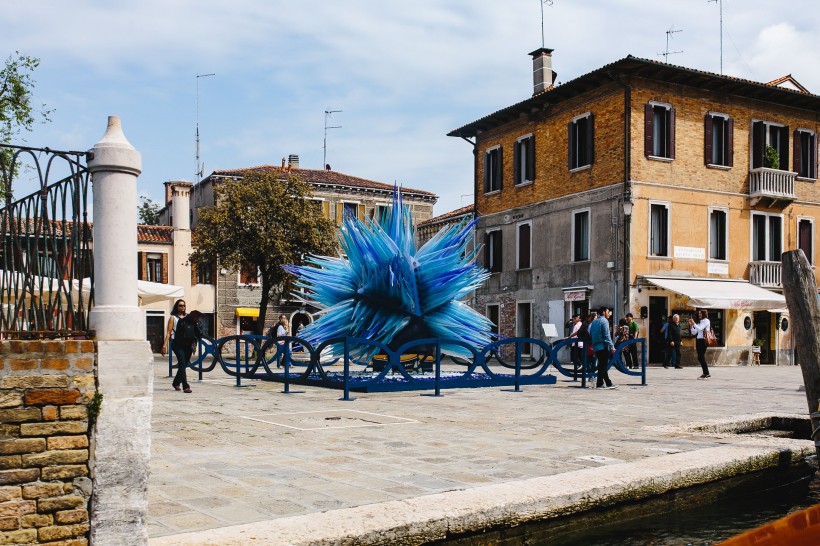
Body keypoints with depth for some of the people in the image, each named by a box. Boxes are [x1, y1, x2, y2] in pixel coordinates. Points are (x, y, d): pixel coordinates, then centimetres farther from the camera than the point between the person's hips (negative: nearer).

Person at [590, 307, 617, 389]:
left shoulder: (594, 321, 15)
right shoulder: (604, 321, -10)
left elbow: (590, 333, 20)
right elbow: (607, 335, -15)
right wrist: (612, 347, -15)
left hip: (596, 346, 8)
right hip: (603, 346, -8)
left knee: (602, 365, 11)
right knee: (603, 365, -3)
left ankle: (608, 383, 17)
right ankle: (599, 384, -2)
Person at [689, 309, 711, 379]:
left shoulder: (706, 321, -4)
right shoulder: (699, 322, 18)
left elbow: (700, 329, -17)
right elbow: (694, 332, 15)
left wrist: (694, 323, -13)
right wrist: (691, 325, 4)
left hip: (703, 340, -8)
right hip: (698, 340, 8)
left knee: (701, 357, -11)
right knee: (700, 358, 7)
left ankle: (706, 374, -7)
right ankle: (705, 373, 13)